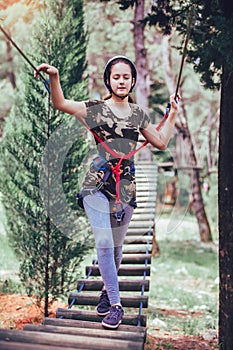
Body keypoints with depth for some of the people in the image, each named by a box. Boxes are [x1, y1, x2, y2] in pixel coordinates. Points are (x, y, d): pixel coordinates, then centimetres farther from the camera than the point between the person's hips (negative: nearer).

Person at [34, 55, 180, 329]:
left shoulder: (138, 114, 14)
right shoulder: (96, 108, 4)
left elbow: (161, 142, 18)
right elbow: (60, 103, -4)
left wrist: (173, 113, 16)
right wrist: (54, 77, -19)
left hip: (126, 184, 3)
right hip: (98, 183, -3)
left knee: (116, 245, 9)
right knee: (104, 242, -13)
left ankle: (108, 289, 32)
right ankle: (115, 304, -4)